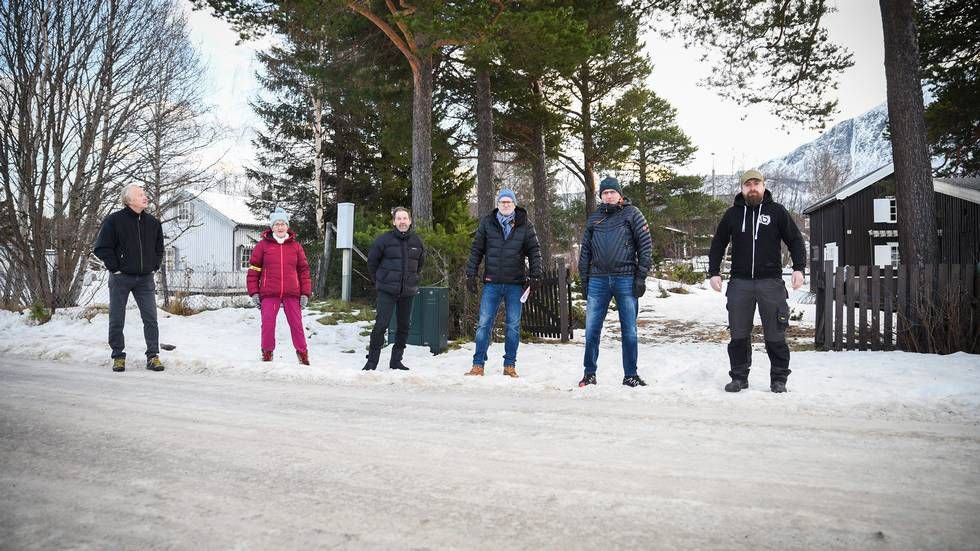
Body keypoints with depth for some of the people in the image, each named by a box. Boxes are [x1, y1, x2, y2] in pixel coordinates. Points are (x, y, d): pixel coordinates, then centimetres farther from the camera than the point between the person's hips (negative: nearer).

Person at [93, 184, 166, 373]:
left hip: (145, 279, 3)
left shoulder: (153, 222, 6)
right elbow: (101, 248, -6)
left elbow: (159, 248, 20)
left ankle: (153, 356, 2)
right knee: (117, 320, 4)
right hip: (121, 278, -3)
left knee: (150, 318, -3)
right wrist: (115, 269, -9)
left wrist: (154, 267, 9)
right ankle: (118, 357, 16)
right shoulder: (114, 220, -7)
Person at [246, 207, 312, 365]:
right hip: (269, 293, -1)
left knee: (296, 324, 2)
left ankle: (303, 353, 13)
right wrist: (254, 292, 0)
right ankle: (267, 353, 14)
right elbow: (253, 269, 6)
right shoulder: (263, 245, 5)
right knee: (268, 324, 0)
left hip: (292, 293, 1)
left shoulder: (295, 246, 9)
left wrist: (305, 293, 5)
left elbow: (304, 270, 10)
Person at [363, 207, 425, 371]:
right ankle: (372, 361, -2)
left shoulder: (416, 241, 4)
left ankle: (396, 360, 21)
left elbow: (420, 262, 20)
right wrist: (378, 281, 8)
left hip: (408, 291, 4)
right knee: (381, 324, -11)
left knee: (404, 326, 9)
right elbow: (372, 262, 4)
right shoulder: (384, 239, -7)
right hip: (387, 291, -4)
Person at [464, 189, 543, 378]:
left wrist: (536, 276, -4)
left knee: (513, 325, 6)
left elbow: (534, 251, 5)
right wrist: (470, 275, 1)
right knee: (484, 323, -1)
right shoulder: (487, 223, 5)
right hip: (492, 283, 0)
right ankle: (478, 365, 6)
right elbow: (476, 250, 7)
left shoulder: (525, 225, 4)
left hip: (515, 284, 0)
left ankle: (510, 365, 16)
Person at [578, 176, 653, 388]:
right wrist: (584, 279, 10)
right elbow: (585, 250, 16)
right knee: (591, 329, 3)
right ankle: (589, 373, 14)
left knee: (629, 330, 4)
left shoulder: (632, 214, 4)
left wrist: (641, 277, -7)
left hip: (626, 279, -3)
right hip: (598, 280, 3)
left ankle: (630, 375, 14)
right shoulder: (594, 218, 14)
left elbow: (646, 245, 0)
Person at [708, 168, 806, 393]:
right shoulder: (732, 214, 11)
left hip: (771, 282, -1)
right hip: (740, 282, 2)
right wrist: (714, 272, 6)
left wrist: (799, 268, -6)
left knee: (775, 335, 1)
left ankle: (779, 379, 12)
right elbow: (718, 244, 16)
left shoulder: (776, 211, 6)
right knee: (739, 335, 3)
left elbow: (795, 240, 7)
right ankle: (739, 377, 14)